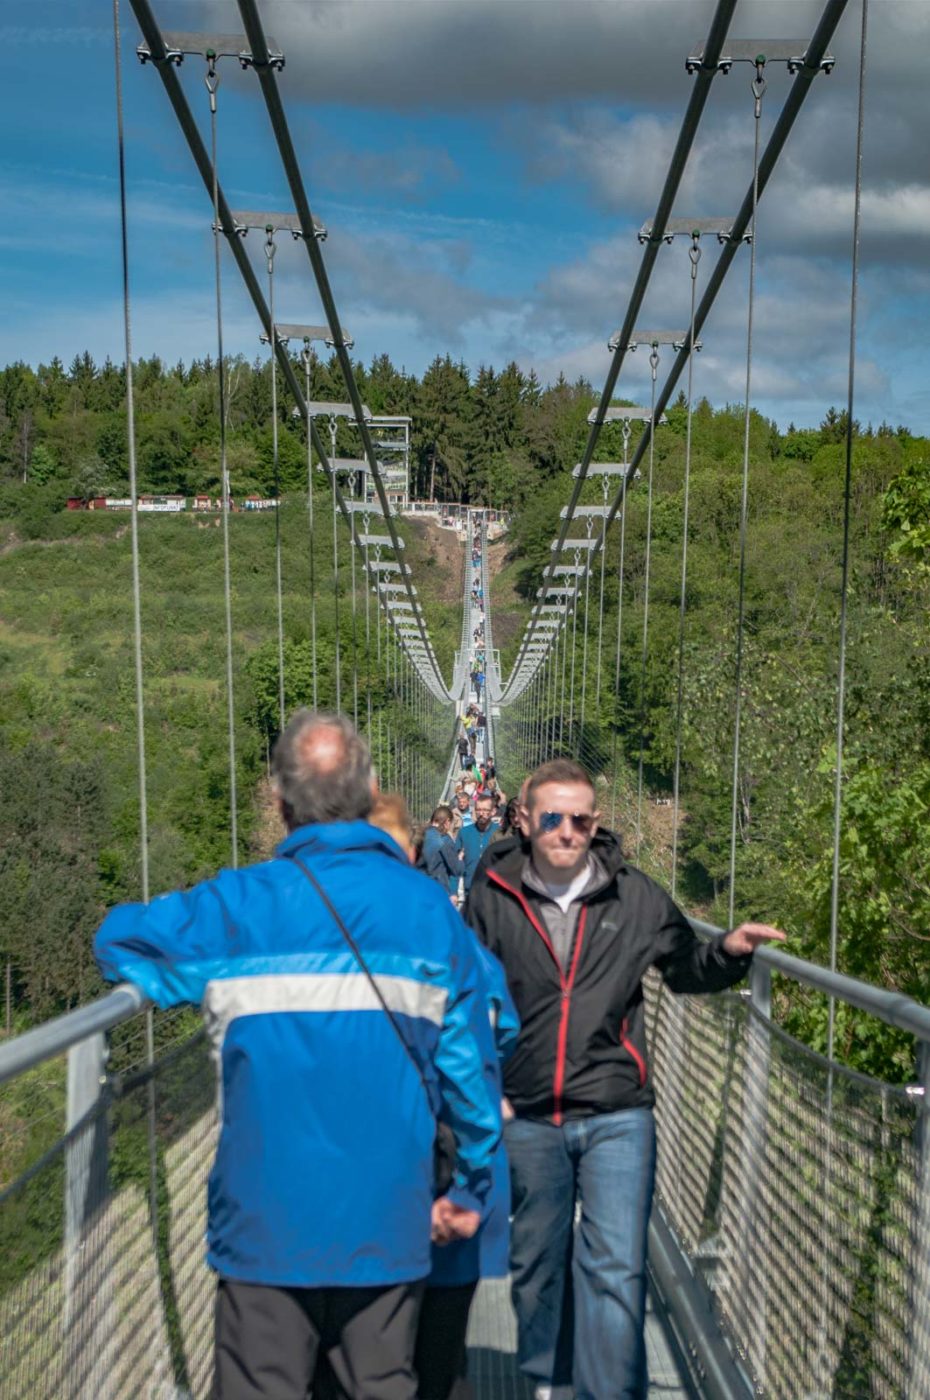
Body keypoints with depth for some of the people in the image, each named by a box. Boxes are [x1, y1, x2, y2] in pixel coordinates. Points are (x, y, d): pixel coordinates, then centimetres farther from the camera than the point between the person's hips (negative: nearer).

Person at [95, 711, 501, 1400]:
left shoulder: (237, 906, -7)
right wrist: (472, 1188, 11)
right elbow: (468, 1061, -1)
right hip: (387, 1225, 2)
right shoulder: (428, 907, -3)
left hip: (266, 1222, -1)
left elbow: (118, 939, 9)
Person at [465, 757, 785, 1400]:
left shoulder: (635, 896, -1)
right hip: (526, 1120, 1)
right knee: (537, 1262, 17)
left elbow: (684, 967, 13)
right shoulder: (492, 898, -3)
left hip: (616, 1116, -1)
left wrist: (728, 952, -7)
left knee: (615, 1267, -7)